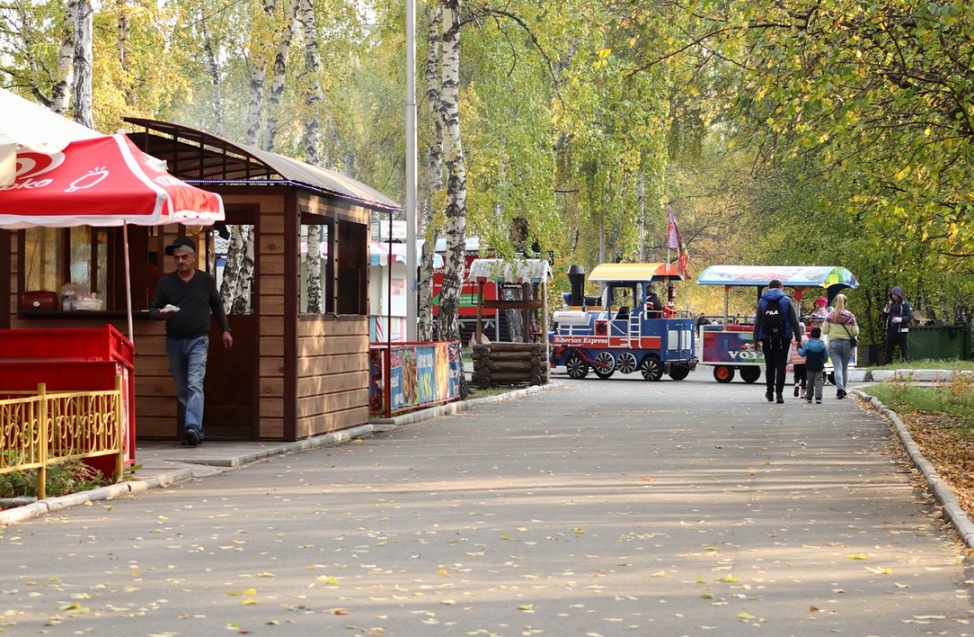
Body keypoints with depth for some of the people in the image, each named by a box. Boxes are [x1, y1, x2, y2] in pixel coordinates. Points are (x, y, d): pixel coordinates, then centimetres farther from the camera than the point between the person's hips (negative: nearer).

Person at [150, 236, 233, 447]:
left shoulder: (206, 281, 3)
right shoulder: (165, 282, 4)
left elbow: (217, 306, 16)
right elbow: (153, 309, 6)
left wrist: (225, 330, 12)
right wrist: (161, 314, -17)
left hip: (198, 340, -3)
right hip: (174, 342, 3)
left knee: (195, 385, -18)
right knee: (182, 390, 8)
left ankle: (193, 428, -28)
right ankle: (194, 431, 18)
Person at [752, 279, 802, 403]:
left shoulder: (762, 301, 7)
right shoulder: (786, 300, 3)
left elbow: (757, 322, 4)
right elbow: (794, 321, -1)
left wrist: (756, 340, 4)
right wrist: (798, 338, 0)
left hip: (767, 338, 2)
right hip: (783, 338, -2)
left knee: (769, 366, 12)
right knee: (781, 366, -2)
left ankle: (770, 393, 20)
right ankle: (779, 393, -10)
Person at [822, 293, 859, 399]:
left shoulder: (830, 316, -5)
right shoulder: (850, 316, -7)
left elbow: (824, 330, -2)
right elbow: (855, 332, -4)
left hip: (833, 343, -1)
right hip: (847, 343, 1)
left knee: (837, 368, -4)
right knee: (845, 369, 15)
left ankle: (840, 389, -23)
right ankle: (843, 389, 23)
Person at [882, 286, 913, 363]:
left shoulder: (905, 304, -2)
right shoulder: (891, 304, 12)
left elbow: (910, 317, -10)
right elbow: (884, 316, 14)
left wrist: (900, 319, -24)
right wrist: (886, 309, -4)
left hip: (902, 331, -5)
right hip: (891, 330, 5)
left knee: (904, 349, -1)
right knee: (889, 349, 5)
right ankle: (888, 364, 10)